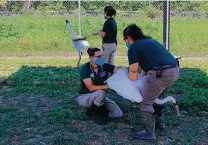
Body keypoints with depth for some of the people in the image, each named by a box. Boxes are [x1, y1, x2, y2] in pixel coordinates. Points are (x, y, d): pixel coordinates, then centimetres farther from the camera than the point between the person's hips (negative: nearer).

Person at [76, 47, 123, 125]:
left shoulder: (104, 66, -10)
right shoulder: (84, 68, -20)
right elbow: (91, 88, -25)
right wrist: (107, 86, -30)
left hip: (98, 97, 5)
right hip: (84, 97, -4)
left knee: (118, 113, -9)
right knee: (101, 93, -37)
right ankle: (93, 113, -10)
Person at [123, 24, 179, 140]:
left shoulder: (133, 47, 0)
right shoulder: (150, 40, 25)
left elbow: (133, 71, 1)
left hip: (161, 73, -9)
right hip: (174, 70, 9)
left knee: (145, 103, 8)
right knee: (156, 98, 28)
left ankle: (149, 134, 17)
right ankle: (161, 128, 38)